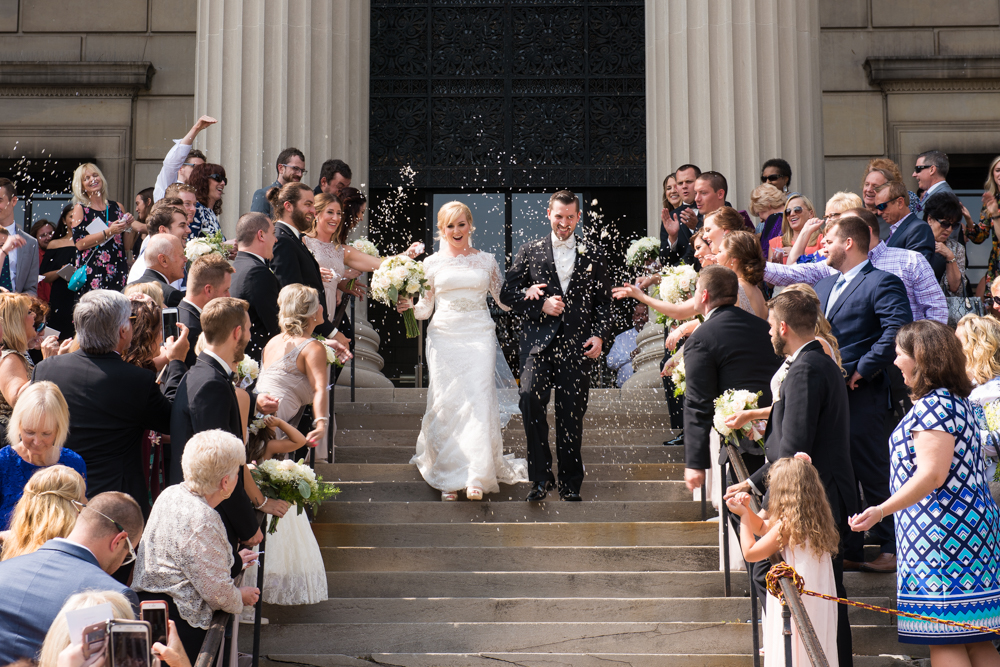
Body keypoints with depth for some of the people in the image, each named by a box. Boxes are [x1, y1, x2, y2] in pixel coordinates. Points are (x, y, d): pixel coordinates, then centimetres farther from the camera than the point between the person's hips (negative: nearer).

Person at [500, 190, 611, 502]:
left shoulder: (593, 255, 13)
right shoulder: (530, 252, 10)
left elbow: (604, 301, 13)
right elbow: (508, 293, 7)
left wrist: (599, 335, -1)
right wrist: (540, 306, -7)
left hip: (577, 345, 1)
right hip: (538, 340, -1)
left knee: (572, 413, 1)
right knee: (530, 396, -21)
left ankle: (570, 484, 13)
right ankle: (541, 476, -11)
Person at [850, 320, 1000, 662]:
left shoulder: (932, 405, -14)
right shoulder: (957, 401, 17)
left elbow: (932, 474, -22)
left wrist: (881, 510, -23)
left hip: (941, 531, -10)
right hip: (972, 528, 10)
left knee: (944, 643, -7)